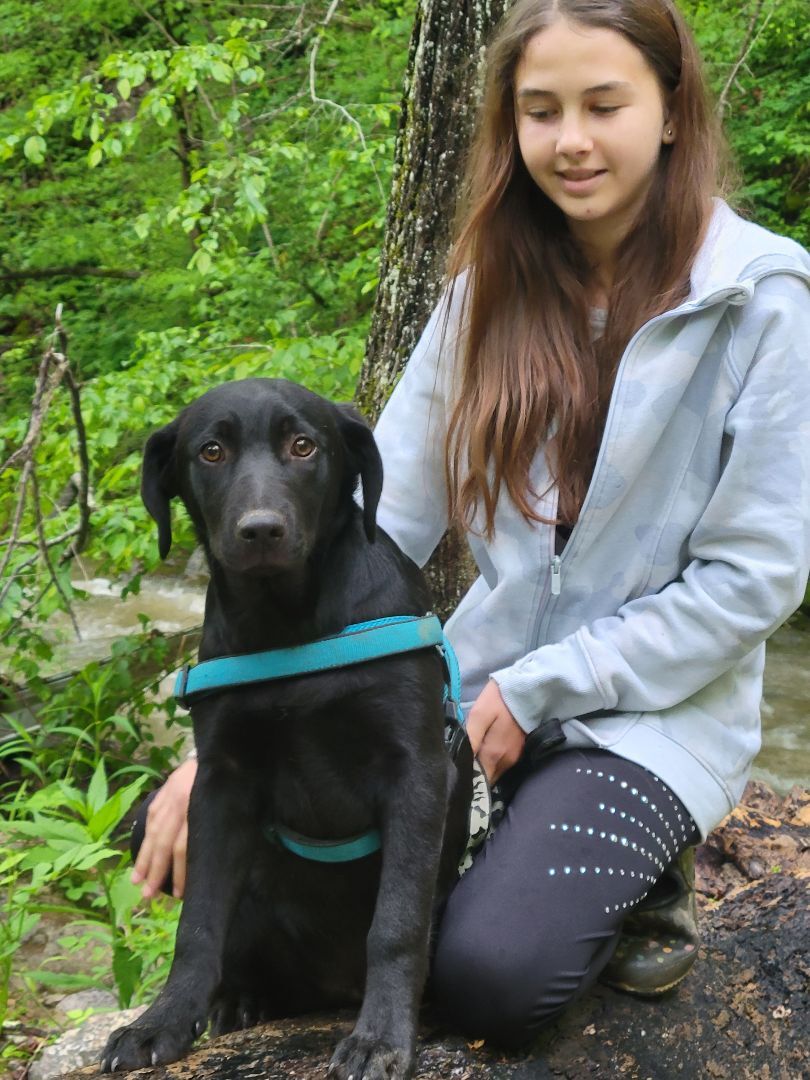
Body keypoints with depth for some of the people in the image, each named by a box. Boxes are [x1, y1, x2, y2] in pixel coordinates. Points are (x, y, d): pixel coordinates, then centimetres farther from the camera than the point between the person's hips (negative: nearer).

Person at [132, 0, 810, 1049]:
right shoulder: (494, 287, 1)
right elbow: (377, 517, -4)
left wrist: (535, 691, -14)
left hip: (655, 711, -4)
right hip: (481, 677, 4)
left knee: (488, 973, -25)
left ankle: (631, 872, 7)